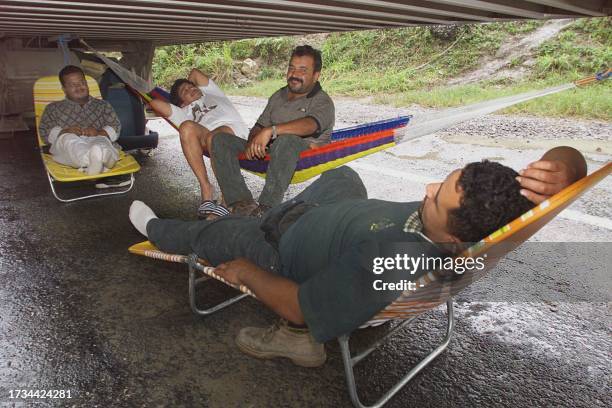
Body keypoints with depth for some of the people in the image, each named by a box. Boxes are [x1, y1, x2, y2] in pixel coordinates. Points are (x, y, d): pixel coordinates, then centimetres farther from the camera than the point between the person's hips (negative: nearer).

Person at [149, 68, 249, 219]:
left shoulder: (212, 93, 41)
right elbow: (155, 103, 29)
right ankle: (206, 188, -33)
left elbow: (195, 72, 40)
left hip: (232, 128, -1)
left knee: (212, 137, -35)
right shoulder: (185, 113, 36)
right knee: (187, 126, -29)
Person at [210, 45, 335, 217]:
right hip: (268, 154, 7)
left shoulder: (323, 102, -1)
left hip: (304, 154, -6)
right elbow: (259, 126, 18)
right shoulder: (278, 96, 21)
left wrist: (272, 130, -35)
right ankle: (242, 203, -27)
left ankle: (266, 208, -41)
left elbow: (309, 125, -24)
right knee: (221, 140, -9)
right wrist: (253, 141, -7)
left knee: (286, 140, -41)